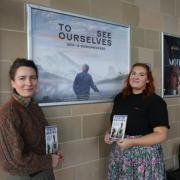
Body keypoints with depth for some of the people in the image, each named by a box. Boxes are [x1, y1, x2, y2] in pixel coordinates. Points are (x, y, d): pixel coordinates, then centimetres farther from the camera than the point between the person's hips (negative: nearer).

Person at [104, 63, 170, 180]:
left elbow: (161, 134, -16)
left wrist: (132, 142, -24)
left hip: (144, 156, -4)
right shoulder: (120, 97, 6)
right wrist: (109, 134, -2)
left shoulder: (155, 101, -11)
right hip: (119, 154, 5)